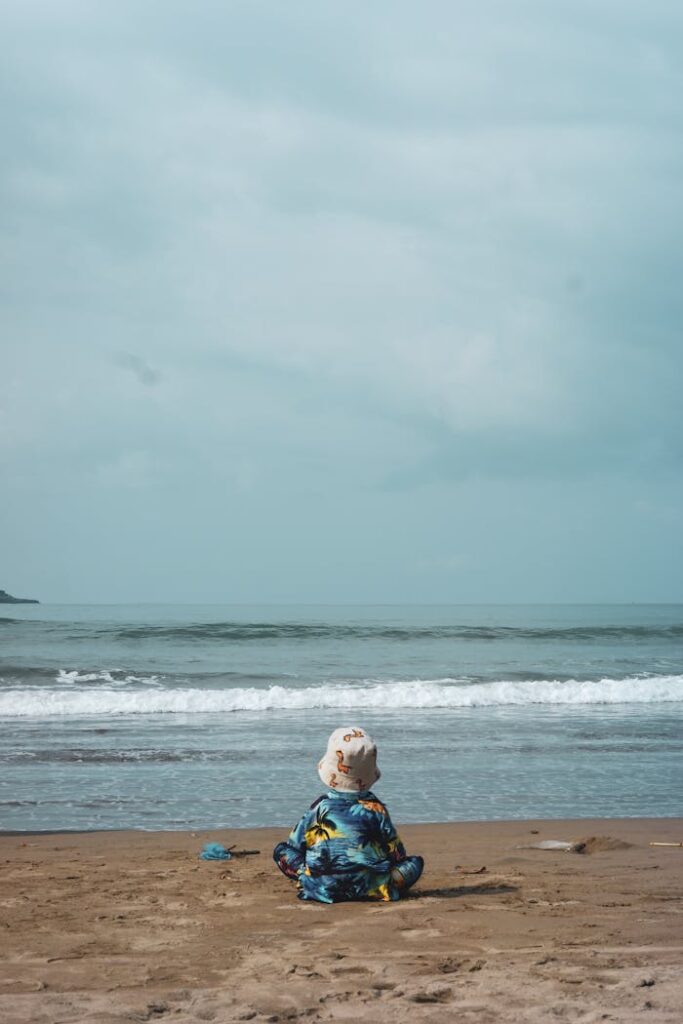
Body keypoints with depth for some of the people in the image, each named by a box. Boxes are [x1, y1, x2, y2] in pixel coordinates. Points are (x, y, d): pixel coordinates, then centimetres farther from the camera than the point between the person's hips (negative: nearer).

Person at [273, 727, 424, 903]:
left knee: (281, 851, 18)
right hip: (373, 888, 0)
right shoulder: (376, 809, 1)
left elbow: (294, 847, 4)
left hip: (322, 889, 0)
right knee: (415, 862, 20)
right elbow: (397, 853, 6)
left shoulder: (319, 809, 2)